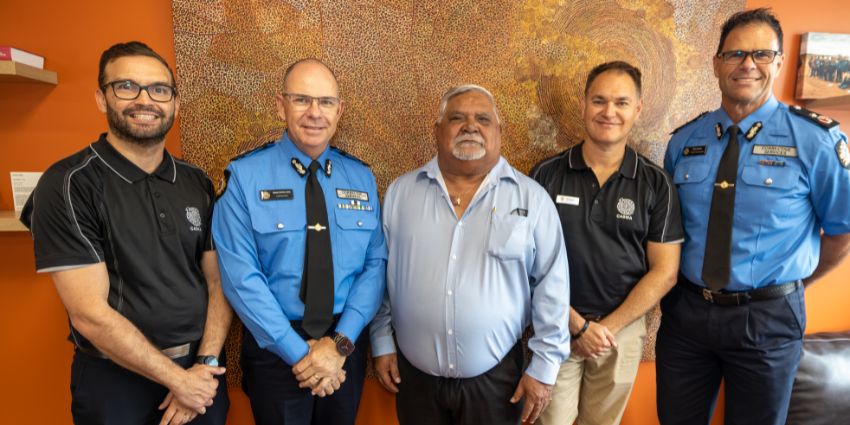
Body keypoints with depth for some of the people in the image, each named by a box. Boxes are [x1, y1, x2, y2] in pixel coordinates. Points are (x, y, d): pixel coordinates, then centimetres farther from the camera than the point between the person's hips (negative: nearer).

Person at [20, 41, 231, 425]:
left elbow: (219, 282, 2)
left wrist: (205, 364, -10)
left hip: (201, 373, 4)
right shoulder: (68, 185, -13)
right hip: (116, 381, -4)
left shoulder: (197, 184, 1)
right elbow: (90, 314, -17)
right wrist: (178, 378, -13)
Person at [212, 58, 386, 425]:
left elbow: (375, 264, -4)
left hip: (347, 344, 3)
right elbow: (241, 276, -15)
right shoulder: (244, 176, -10)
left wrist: (341, 342, -14)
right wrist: (299, 351, -17)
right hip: (275, 348, -3)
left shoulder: (362, 178, 0)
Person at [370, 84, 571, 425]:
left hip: (496, 377, -1)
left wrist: (544, 364, -4)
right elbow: (381, 273, 5)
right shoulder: (400, 193, 0)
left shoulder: (531, 198, -6)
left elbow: (551, 286, -4)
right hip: (415, 375, 2)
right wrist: (382, 342, 6)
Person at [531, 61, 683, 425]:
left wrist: (609, 326, -10)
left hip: (622, 329, 1)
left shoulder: (655, 183, -4)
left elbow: (664, 272, -4)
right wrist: (578, 324, -10)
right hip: (556, 327, -1)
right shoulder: (547, 175, -8)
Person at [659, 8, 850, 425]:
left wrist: (792, 285, 7)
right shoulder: (683, 140, -1)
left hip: (767, 318, -2)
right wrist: (684, 288, 5)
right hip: (684, 310, 2)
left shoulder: (815, 139, -9)